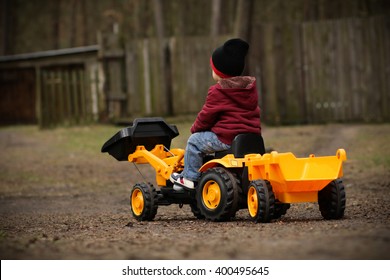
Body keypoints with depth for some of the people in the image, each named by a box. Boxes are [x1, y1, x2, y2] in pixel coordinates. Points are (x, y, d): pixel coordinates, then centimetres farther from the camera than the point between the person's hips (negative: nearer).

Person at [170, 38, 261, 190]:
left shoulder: (217, 92, -10)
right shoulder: (250, 88, 12)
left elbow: (206, 115, -4)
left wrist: (195, 128, 16)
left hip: (227, 139, -8)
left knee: (195, 141, 5)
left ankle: (190, 178, 7)